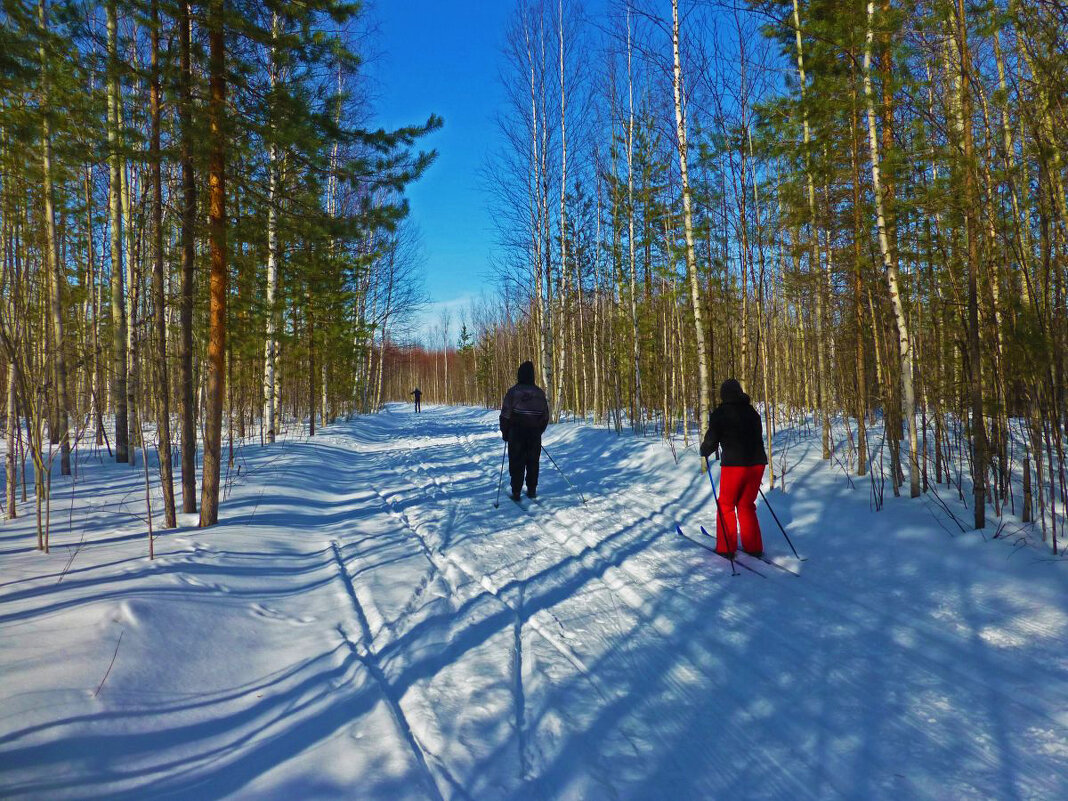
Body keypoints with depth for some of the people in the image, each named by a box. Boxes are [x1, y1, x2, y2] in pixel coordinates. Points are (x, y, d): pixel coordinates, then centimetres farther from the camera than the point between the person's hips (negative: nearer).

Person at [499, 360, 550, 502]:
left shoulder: (513, 392, -9)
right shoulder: (540, 393, 2)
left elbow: (505, 414, -8)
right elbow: (545, 416, 8)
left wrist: (504, 432, 4)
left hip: (516, 433, -2)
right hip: (535, 434, 2)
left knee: (516, 463, 4)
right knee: (533, 462, 11)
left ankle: (516, 492, 4)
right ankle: (532, 491, 14)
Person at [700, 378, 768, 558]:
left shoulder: (719, 413, -5)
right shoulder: (752, 412, 11)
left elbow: (711, 442, -5)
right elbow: (757, 438, 18)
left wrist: (704, 451, 15)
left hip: (734, 464, -5)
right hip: (758, 462, 5)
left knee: (726, 505, 10)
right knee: (746, 505, 19)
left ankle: (726, 548, 12)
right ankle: (753, 547, 20)